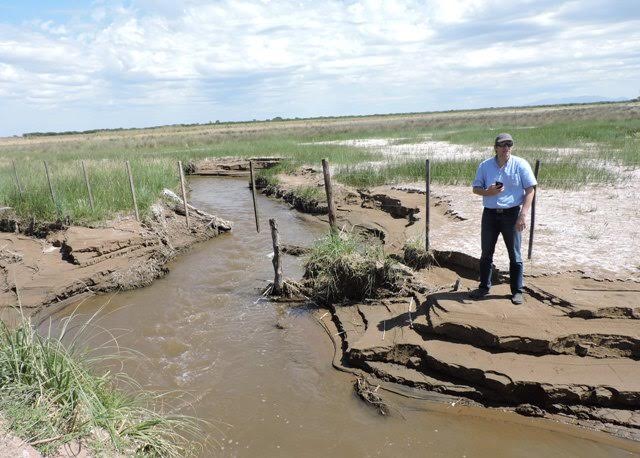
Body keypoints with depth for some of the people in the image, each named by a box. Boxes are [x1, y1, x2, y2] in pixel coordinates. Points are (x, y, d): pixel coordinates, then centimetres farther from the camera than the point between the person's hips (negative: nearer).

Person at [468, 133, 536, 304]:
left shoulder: (521, 164, -3)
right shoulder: (485, 165, 3)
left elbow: (530, 190, -4)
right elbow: (476, 188, 9)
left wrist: (523, 214, -13)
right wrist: (488, 192, -15)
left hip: (512, 214, -3)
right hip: (490, 214, 3)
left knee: (515, 255, 4)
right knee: (486, 253, 11)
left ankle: (517, 291, 16)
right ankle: (484, 287, 25)